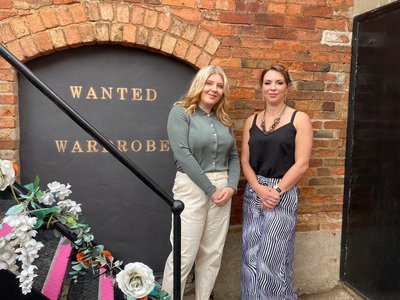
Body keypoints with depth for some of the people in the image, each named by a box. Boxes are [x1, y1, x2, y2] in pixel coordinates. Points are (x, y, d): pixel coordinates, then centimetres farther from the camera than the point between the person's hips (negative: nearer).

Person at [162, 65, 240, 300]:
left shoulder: (224, 120, 13)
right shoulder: (181, 112, -5)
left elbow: (233, 156, 12)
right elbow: (183, 155, -15)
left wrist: (231, 186, -5)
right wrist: (210, 189, -14)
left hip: (222, 188, 6)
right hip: (192, 188, -6)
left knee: (213, 253, 12)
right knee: (185, 254, -2)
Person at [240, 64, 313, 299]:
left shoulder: (299, 119, -2)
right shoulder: (252, 121, 9)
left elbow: (302, 163, -8)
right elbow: (245, 161, 5)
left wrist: (276, 191, -13)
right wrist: (259, 188, -10)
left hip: (283, 194, -4)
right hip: (253, 193, 4)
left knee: (271, 260, 1)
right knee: (251, 258, 10)